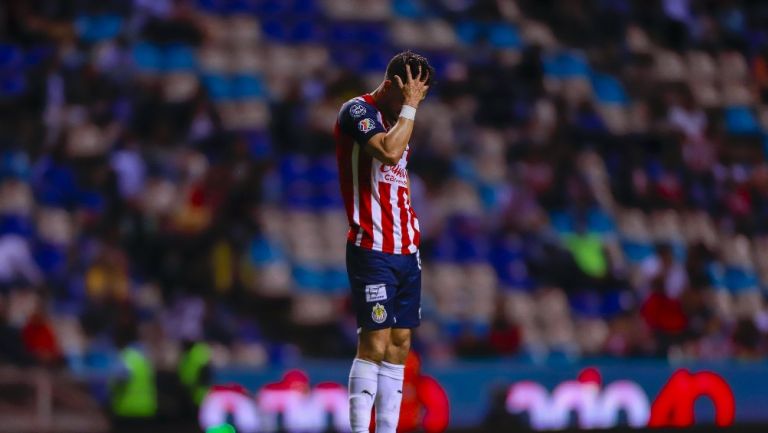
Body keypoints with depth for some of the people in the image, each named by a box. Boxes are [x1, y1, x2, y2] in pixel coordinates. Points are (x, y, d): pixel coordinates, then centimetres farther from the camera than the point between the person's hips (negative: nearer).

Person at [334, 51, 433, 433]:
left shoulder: (397, 121, 17)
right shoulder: (357, 110, -8)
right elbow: (389, 152, -26)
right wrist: (409, 107, -16)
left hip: (405, 250, 9)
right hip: (372, 249, -9)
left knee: (399, 344, 5)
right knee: (374, 343, -13)